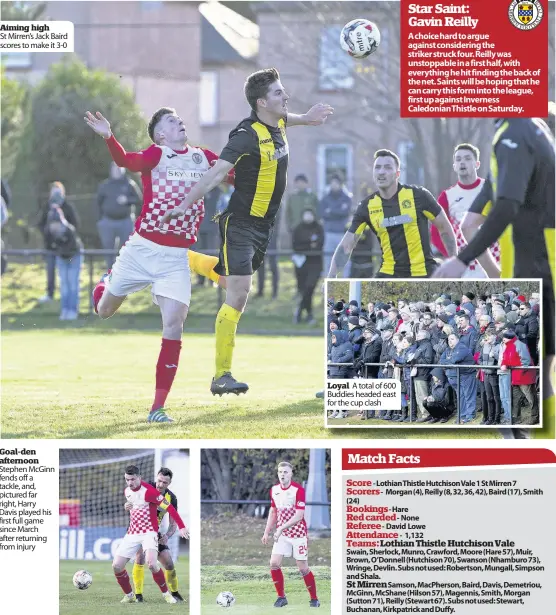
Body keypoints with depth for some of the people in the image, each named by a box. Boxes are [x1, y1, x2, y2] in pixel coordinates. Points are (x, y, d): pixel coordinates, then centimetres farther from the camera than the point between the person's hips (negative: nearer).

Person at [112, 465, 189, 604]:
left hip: (149, 532, -7)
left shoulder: (148, 491, -16)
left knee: (151, 563, -29)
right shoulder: (127, 491, 8)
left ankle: (166, 594, -9)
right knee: (116, 565, -4)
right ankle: (129, 595, 16)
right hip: (132, 533, 7)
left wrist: (181, 526, -21)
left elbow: (169, 508, -17)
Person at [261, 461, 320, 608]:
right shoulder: (274, 490, 2)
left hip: (298, 534, -5)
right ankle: (281, 597, 3)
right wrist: (267, 532, 12)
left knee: (303, 568, -1)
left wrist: (281, 528, -28)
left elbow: (299, 516, -22)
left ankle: (314, 599, 14)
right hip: (282, 535, 5)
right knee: (274, 563, -9)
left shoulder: (298, 490, -17)